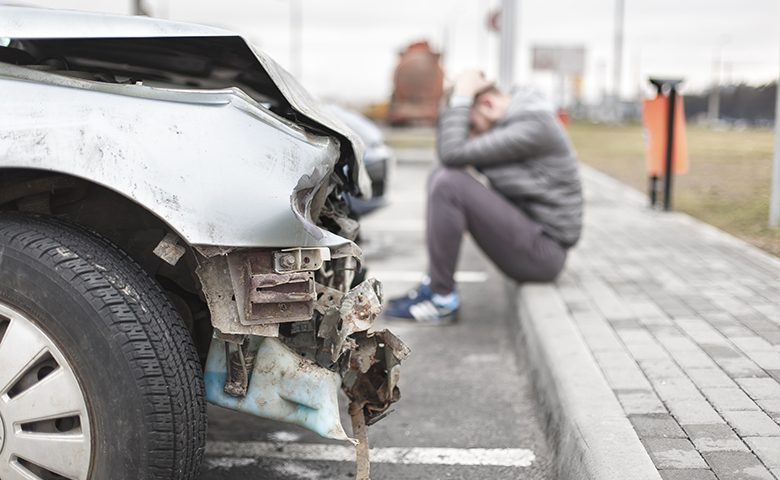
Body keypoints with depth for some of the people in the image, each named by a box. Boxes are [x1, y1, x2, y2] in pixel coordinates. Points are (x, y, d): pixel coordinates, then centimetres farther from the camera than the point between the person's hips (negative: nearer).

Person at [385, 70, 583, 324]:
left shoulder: (533, 125, -19)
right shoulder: (509, 120, 10)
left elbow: (454, 154, -25)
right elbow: (447, 156, 13)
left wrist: (460, 97, -14)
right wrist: (456, 103, 3)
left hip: (542, 251, -10)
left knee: (448, 183, -21)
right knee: (442, 176, 8)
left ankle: (443, 300, -11)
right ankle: (433, 284, 5)